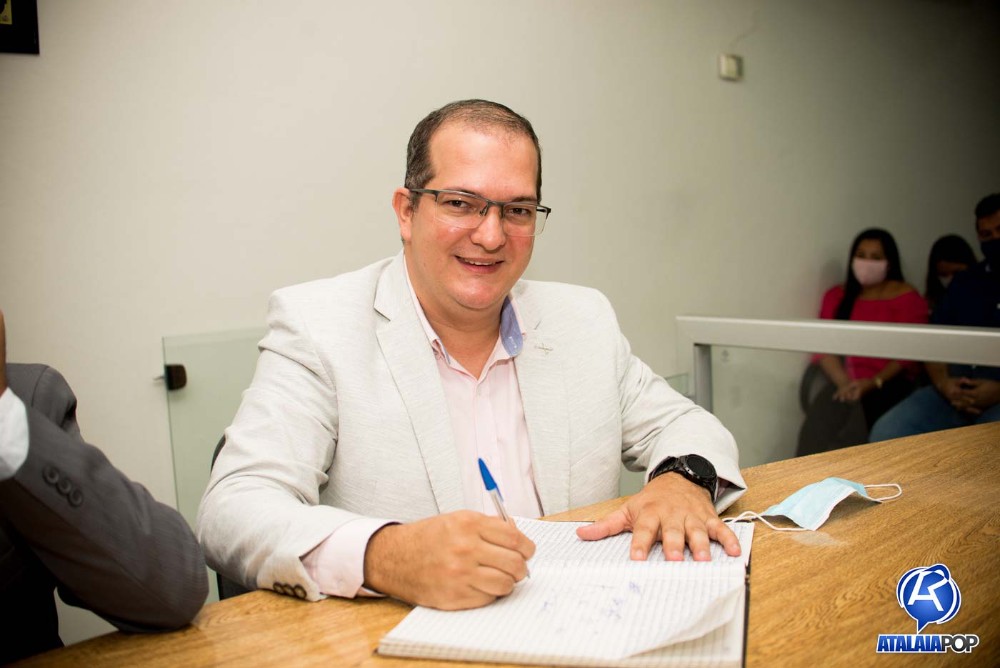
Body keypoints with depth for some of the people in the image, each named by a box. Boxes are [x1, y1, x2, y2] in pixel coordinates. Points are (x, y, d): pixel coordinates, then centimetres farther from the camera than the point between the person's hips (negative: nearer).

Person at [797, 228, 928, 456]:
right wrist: (844, 383, -12)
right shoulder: (836, 296, 17)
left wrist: (873, 382, -19)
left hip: (887, 383, -2)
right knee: (819, 423, -29)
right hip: (843, 383, 2)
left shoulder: (907, 297, 7)